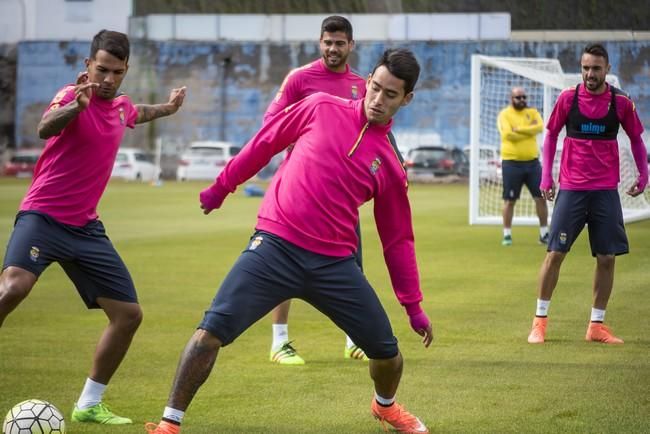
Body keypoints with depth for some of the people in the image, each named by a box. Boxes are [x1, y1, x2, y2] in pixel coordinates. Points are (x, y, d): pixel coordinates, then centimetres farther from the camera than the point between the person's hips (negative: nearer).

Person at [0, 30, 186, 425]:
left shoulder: (121, 107, 9)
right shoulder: (72, 96, -13)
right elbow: (46, 128, -37)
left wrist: (167, 108, 48)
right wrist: (77, 105, -54)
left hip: (86, 227, 7)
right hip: (43, 217, -7)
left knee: (129, 314, 5)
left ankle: (89, 404, 18)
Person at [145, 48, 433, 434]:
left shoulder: (391, 167, 7)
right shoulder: (321, 108, 3)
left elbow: (398, 241, 13)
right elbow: (264, 143, 15)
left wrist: (414, 307, 13)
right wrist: (222, 187, 18)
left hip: (334, 264, 2)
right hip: (275, 246, -2)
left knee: (386, 350, 3)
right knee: (210, 333, -16)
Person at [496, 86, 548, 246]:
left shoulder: (532, 112, 7)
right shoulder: (504, 114, -3)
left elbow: (539, 127, -13)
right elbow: (507, 134, -20)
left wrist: (519, 129, -20)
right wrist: (529, 131, -13)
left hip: (532, 162, 3)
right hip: (511, 163, -3)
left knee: (541, 197, 2)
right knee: (510, 200, 2)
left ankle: (544, 234, 11)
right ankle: (507, 234, 11)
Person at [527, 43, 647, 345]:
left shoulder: (621, 103, 0)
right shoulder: (567, 98, -1)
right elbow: (551, 136, 8)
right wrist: (546, 175, -1)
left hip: (606, 190, 1)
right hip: (571, 189, -1)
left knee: (606, 258, 0)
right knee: (555, 252, -3)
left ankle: (597, 325, 11)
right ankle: (540, 320, 8)